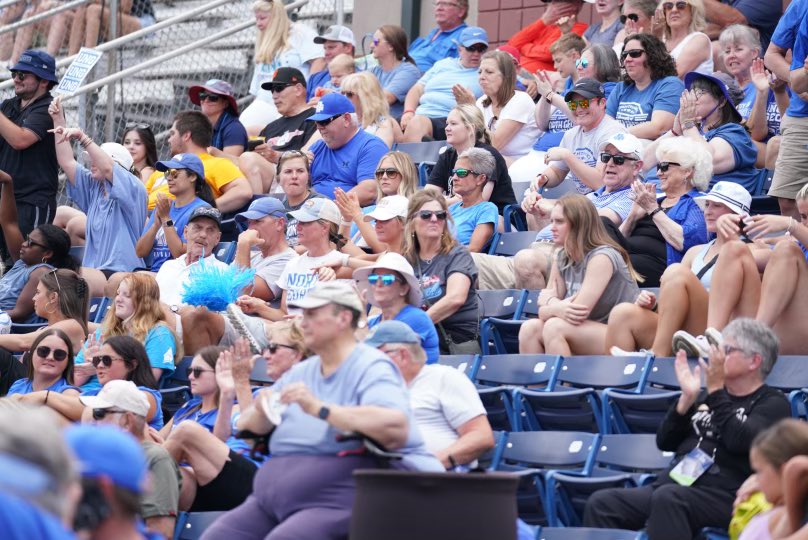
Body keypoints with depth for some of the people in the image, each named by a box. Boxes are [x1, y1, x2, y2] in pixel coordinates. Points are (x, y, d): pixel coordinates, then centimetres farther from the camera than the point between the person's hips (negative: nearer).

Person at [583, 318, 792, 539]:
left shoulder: (772, 403, 5)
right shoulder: (708, 396, 24)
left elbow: (738, 441, -14)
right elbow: (665, 442, 17)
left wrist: (716, 390, -8)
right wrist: (687, 398, 4)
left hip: (722, 496, -7)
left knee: (668, 498, -38)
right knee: (601, 503, -15)